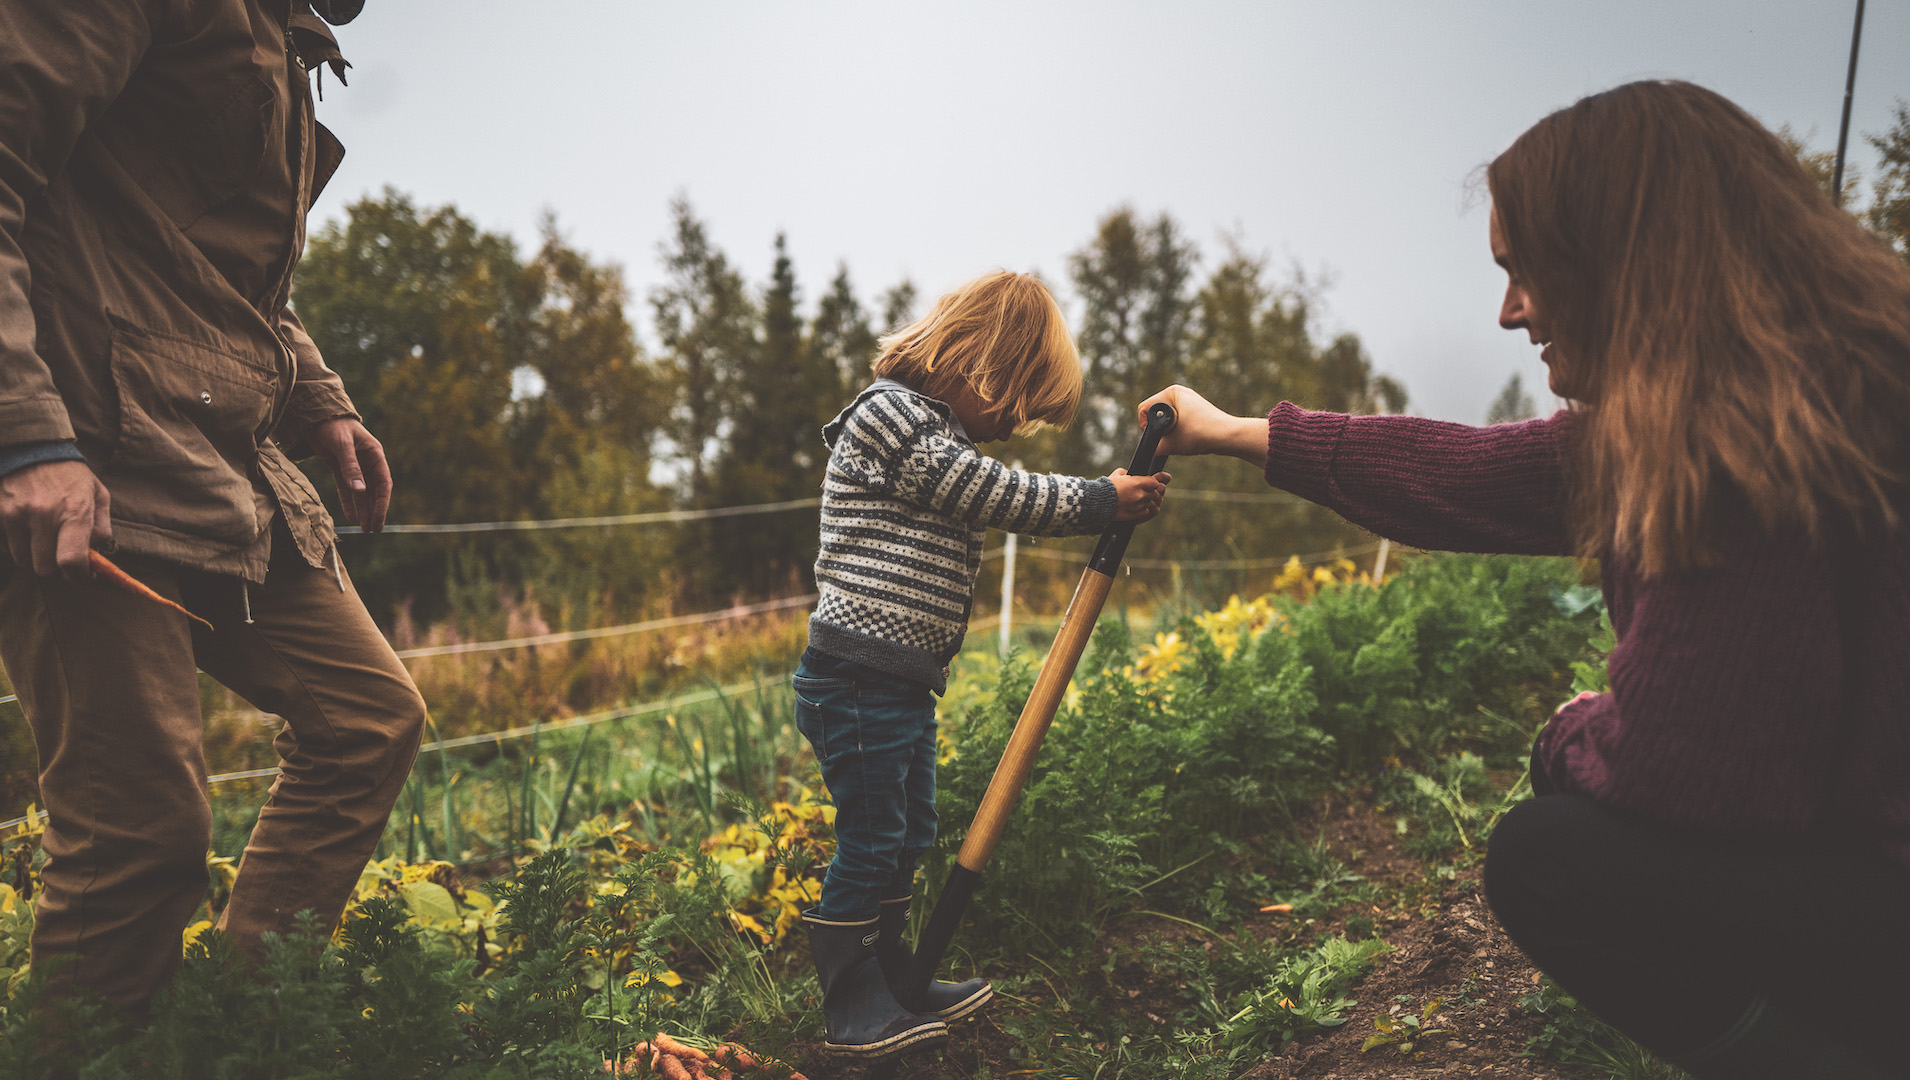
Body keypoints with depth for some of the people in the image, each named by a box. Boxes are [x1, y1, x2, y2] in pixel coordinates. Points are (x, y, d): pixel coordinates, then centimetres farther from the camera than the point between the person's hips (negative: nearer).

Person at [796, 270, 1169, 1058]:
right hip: (859, 682, -10)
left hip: (907, 685, 10)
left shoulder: (934, 433, 18)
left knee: (908, 839, 19)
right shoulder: (889, 414, -15)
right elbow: (1001, 497, -15)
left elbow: (1006, 504, 17)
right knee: (871, 842, -1)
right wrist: (1102, 499, -9)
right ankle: (854, 1011, 13)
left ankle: (892, 978, 34)